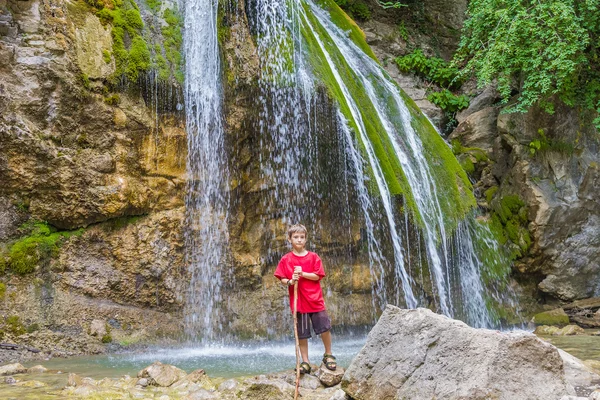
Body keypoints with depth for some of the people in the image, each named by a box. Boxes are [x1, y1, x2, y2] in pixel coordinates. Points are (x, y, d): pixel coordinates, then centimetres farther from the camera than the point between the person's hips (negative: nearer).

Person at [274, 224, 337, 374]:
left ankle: (328, 355, 21)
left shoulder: (313, 257, 2)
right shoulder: (286, 259, 1)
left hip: (315, 299, 0)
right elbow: (282, 279, 1)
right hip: (298, 301, 0)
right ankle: (305, 362, 15)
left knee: (325, 328, -1)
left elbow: (317, 276, -4)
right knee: (302, 334, 5)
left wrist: (302, 274, -17)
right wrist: (290, 281, -19)